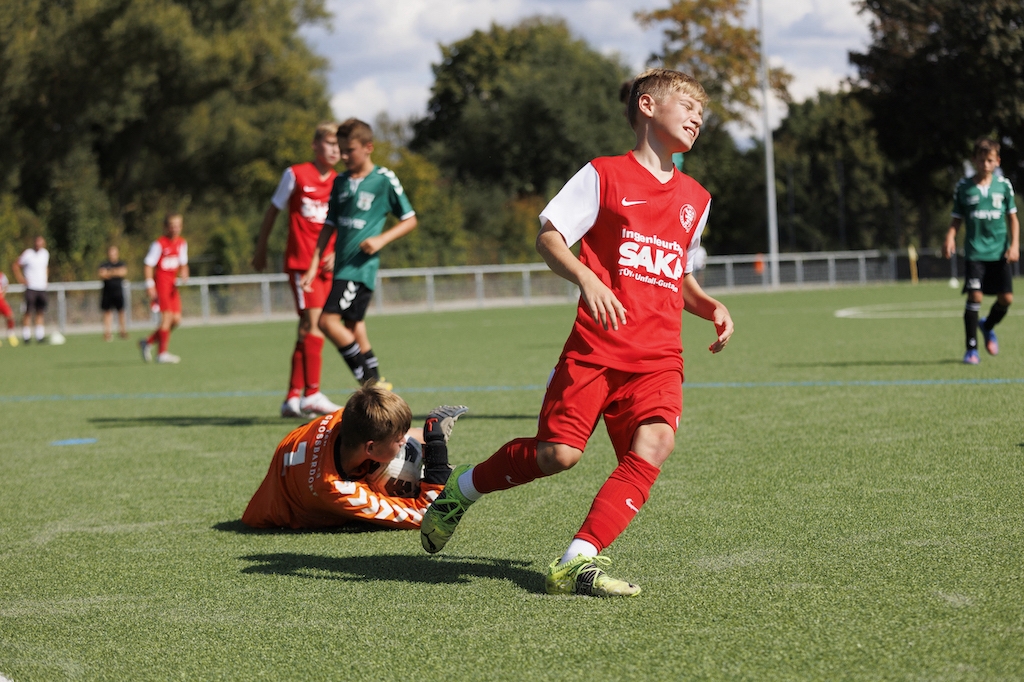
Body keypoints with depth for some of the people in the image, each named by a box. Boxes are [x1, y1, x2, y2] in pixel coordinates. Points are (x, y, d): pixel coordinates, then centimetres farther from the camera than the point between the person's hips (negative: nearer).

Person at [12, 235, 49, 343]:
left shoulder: (45, 253, 10)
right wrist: (20, 279, -7)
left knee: (40, 313, 6)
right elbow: (16, 265, -2)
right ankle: (26, 336, -4)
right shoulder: (27, 254, -7)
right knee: (29, 312, -7)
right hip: (31, 288, -5)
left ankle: (40, 336, 9)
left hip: (42, 288, 5)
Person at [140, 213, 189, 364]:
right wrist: (150, 285, -16)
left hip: (172, 285, 7)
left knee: (176, 319, 2)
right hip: (160, 283, -7)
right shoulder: (159, 244, -10)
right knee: (167, 316, -14)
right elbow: (149, 265, -10)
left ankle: (148, 342, 17)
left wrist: (184, 273, -4)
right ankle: (162, 353, -7)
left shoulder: (182, 243, 9)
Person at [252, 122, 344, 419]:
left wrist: (337, 253, -2)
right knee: (314, 322, -17)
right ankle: (312, 394, -16)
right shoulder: (296, 174, -2)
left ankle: (292, 398, 13)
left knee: (308, 329, 7)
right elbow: (273, 210, 7)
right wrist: (261, 249, 11)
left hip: (327, 266, 5)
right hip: (300, 261, -5)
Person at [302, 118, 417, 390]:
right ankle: (375, 383, 19)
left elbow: (410, 220, 1)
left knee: (328, 320, -17)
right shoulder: (340, 182, 11)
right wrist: (313, 266, 8)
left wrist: (381, 239, -14)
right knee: (352, 327, 11)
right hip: (342, 265, 7)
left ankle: (369, 380, -10)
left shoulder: (384, 180, -6)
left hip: (361, 265, -7)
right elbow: (330, 225, 14)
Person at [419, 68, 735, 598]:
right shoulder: (604, 175, 4)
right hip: (596, 345, -4)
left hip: (658, 356, 4)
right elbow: (548, 237, -1)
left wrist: (711, 307, 12)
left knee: (655, 443, -21)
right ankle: (463, 488, 19)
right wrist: (587, 279, -19)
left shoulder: (695, 199, 20)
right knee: (558, 453, -11)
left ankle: (577, 563, -24)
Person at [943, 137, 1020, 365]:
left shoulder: (1004, 185, 5)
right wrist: (950, 239, -12)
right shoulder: (963, 187, 2)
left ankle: (988, 326, 33)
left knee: (1006, 298, 1)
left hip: (999, 252, 2)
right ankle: (971, 348, -4)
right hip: (975, 251, -2)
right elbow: (956, 219, 7)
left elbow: (1012, 218, 10)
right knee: (975, 295, -13)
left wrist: (1014, 245, -1)